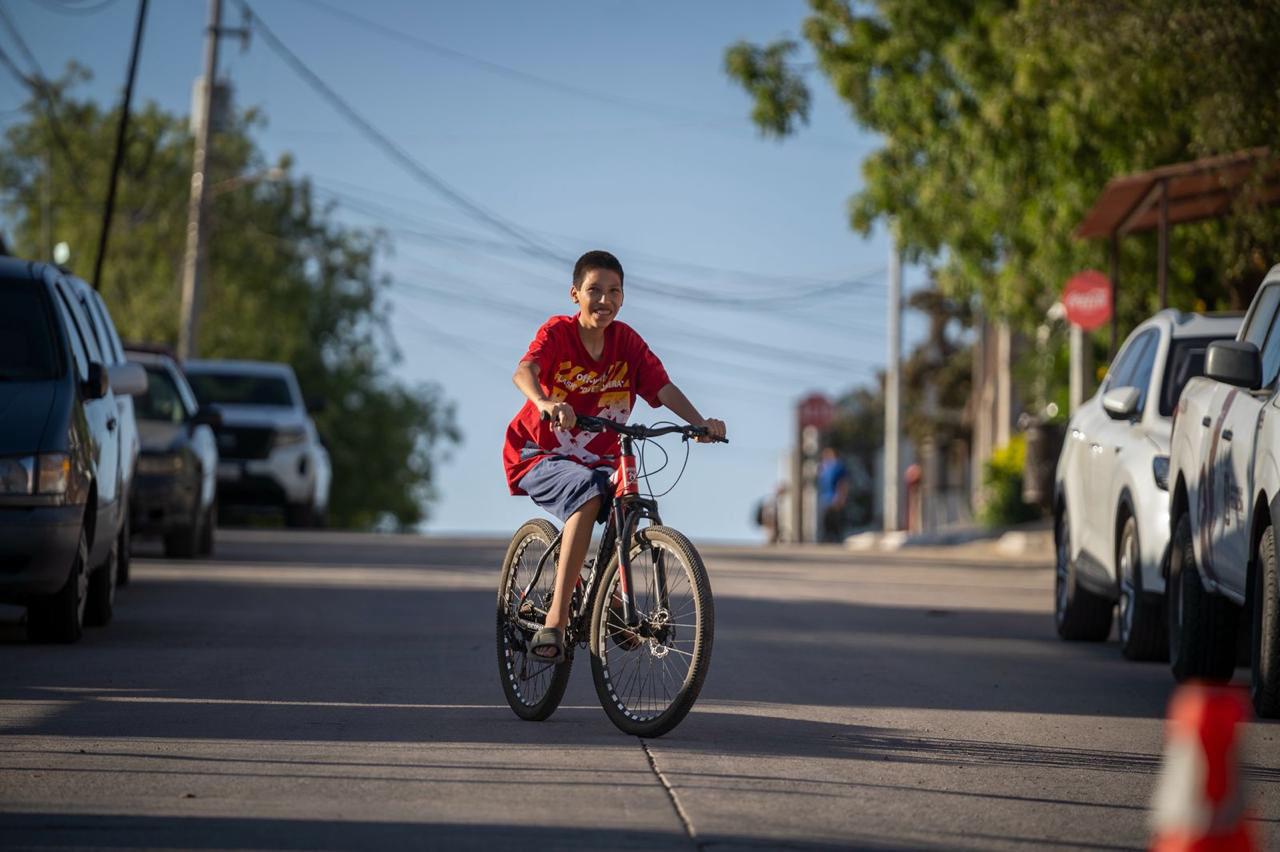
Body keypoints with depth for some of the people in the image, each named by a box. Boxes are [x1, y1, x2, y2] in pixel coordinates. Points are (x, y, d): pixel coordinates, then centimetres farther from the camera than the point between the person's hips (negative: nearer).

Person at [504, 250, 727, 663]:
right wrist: (544, 403, -56)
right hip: (540, 457, -5)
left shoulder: (628, 342, -2)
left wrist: (700, 423, -32)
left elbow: (664, 388, -13)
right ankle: (554, 621, -38)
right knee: (588, 492, -34)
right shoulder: (558, 332, -14)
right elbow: (524, 371, -33)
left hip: (597, 460, 5)